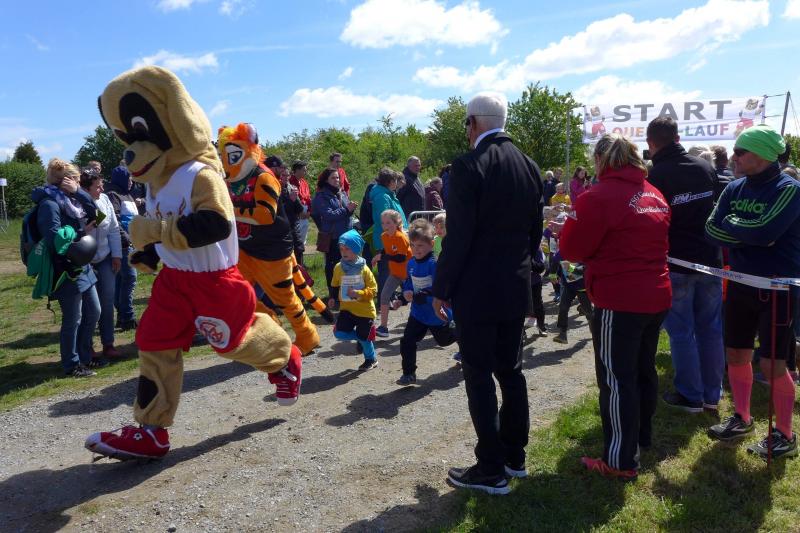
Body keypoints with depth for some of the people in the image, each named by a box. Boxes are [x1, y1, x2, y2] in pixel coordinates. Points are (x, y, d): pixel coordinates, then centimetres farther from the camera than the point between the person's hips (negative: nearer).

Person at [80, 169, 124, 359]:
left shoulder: (105, 200, -3)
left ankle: (108, 345, 16)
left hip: (105, 259, 4)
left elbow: (114, 229, 4)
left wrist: (117, 256, 3)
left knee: (107, 302, 6)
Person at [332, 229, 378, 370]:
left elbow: (373, 289, -13)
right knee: (339, 333, -9)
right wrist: (334, 297, 3)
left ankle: (371, 360, 35)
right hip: (347, 308, 4)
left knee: (364, 338, 7)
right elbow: (335, 286, 15)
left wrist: (358, 293, -26)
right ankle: (360, 338, 21)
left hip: (364, 310, -4)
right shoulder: (338, 268, -3)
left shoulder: (364, 269, -14)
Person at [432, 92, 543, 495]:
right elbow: (534, 231, 12)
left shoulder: (469, 165, -14)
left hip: (476, 290, -7)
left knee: (479, 378, 2)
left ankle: (491, 470, 11)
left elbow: (458, 236, -17)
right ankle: (514, 456, 29)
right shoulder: (529, 166, 8)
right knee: (510, 370, 17)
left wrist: (441, 288, -9)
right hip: (516, 288, 7)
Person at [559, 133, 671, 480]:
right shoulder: (655, 195, 10)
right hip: (656, 297, 8)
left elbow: (571, 249, -10)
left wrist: (572, 223, 9)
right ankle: (642, 437, 38)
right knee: (643, 369, 21)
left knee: (616, 378, 0)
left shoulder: (599, 196, -14)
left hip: (619, 301, -8)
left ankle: (621, 460, 7)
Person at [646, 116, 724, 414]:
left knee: (681, 332, 5)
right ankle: (711, 394, 21)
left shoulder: (654, 177, -13)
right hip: (710, 259, 5)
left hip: (676, 263, -5)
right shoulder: (706, 168, 4)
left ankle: (690, 396, 11)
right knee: (710, 328, 12)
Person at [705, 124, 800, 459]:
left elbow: (764, 232, -28)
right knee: (736, 355, 14)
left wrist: (731, 224, -11)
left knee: (773, 364, -1)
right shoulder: (734, 189, 3)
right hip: (740, 284, 6)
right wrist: (749, 235, -19)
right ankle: (742, 418, 32)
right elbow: (712, 231, -5)